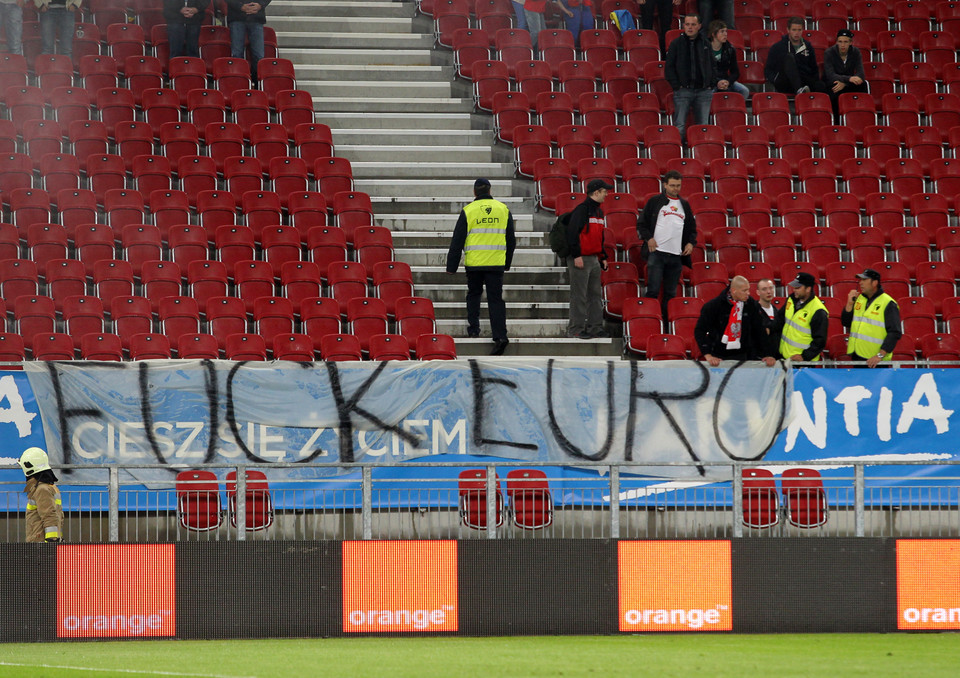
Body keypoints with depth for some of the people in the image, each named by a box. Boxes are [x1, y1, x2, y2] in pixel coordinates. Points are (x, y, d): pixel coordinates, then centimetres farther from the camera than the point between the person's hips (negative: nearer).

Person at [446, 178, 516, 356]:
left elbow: (457, 241, -2)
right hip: (496, 263, 1)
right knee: (496, 298, 0)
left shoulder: (468, 211, -3)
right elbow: (511, 240, 13)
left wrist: (451, 266, 4)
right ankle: (500, 334, -12)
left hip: (474, 263, -1)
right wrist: (507, 264, 24)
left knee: (473, 294, 20)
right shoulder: (503, 209, 6)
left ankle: (473, 327, 17)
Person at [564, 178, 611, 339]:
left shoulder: (598, 212, 17)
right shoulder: (581, 210, -12)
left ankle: (595, 327, 15)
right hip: (580, 259, -9)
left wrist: (603, 257, 22)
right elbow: (572, 234, -18)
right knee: (579, 296, -6)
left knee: (596, 294, 10)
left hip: (594, 259, 9)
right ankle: (576, 328, -3)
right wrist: (576, 256, -21)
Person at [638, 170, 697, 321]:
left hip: (676, 255, 4)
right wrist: (648, 238, -10)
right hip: (657, 252, -4)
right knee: (653, 290, -10)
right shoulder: (655, 202, 6)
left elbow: (692, 228, 25)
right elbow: (641, 223, 6)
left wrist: (691, 243, 7)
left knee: (671, 293, 5)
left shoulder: (684, 205, 18)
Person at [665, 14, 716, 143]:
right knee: (679, 125, -7)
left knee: (703, 126, 3)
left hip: (704, 91, 2)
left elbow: (713, 66, 16)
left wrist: (712, 84, 4)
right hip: (683, 91, -2)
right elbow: (669, 68, 3)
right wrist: (676, 86, -7)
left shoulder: (705, 44, 11)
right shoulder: (676, 44, 4)